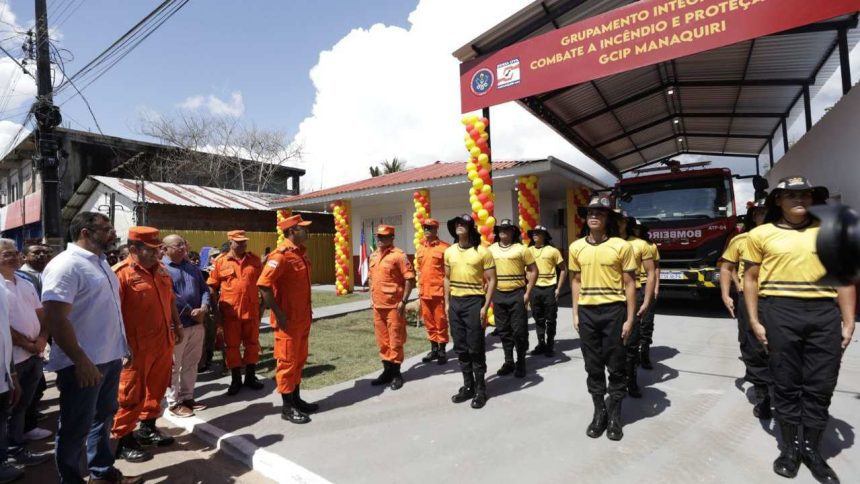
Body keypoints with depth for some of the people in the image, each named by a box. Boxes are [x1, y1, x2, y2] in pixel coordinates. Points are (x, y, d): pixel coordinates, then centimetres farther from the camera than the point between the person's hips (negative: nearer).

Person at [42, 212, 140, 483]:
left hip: (109, 358, 9)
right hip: (84, 364, -9)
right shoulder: (66, 265, -17)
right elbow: (55, 319, -23)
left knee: (103, 418, 21)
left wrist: (121, 348, 17)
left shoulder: (100, 262, 10)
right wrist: (82, 362, -23)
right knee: (76, 429, 7)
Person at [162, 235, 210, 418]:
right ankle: (173, 403, 16)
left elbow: (204, 288, 12)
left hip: (197, 323, 7)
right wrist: (190, 312, -16)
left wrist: (204, 307, -7)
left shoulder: (192, 267, 12)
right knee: (174, 366, 5)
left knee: (191, 363, 15)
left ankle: (188, 397, 28)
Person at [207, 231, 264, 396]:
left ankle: (251, 377, 26)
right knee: (231, 345, 9)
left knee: (252, 344, 10)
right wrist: (216, 311, -1)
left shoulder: (255, 260, 3)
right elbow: (213, 288, 3)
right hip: (230, 312, -1)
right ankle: (236, 379, 24)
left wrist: (262, 305, 7)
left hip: (251, 311, 1)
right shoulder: (220, 262, -1)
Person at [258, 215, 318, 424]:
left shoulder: (301, 252, 10)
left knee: (299, 359, 17)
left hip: (303, 318, 9)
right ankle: (287, 407, 15)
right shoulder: (281, 254, -18)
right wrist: (278, 314, -21)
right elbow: (264, 284, -24)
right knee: (287, 361, 3)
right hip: (288, 320, -9)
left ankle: (296, 399, 30)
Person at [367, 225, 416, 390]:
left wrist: (404, 301, -16)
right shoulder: (373, 256, 11)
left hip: (394, 305, -7)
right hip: (378, 305, 7)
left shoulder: (398, 255, -11)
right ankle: (387, 370, 28)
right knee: (382, 339, 15)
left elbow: (410, 278, -14)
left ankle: (396, 373, 15)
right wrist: (372, 297, 15)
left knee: (395, 339, 2)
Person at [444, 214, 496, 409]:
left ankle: (480, 389, 16)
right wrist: (447, 303, 10)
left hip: (474, 302, -5)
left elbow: (491, 281, -7)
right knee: (460, 347, 12)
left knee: (475, 348, 1)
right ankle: (468, 386, 26)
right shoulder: (449, 252, 8)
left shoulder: (482, 252, -8)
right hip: (455, 302, 5)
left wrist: (485, 307, -13)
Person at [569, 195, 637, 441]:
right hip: (587, 312, 3)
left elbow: (629, 284, -3)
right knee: (593, 366, 12)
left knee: (616, 366, 8)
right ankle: (599, 412, 28)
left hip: (613, 311, -2)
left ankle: (615, 416, 25)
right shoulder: (576, 247, 4)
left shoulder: (621, 246, -5)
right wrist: (575, 314, 7)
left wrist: (629, 319, -6)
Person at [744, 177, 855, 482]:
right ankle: (791, 446, 21)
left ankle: (812, 448, 24)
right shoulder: (761, 234, 5)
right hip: (779, 311, -2)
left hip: (825, 311, 3)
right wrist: (754, 321, -2)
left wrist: (848, 321, 5)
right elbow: (750, 279, 4)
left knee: (821, 386, 7)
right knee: (786, 383, 6)